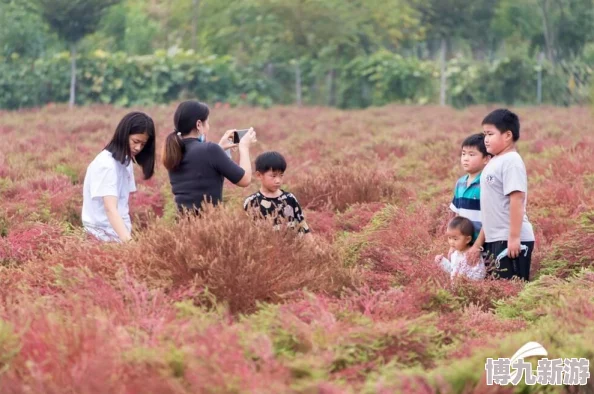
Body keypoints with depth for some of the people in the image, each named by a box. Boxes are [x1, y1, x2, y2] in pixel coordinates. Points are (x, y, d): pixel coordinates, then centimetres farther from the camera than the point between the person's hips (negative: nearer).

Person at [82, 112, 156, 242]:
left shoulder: (125, 161, 10)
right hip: (104, 235, -7)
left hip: (120, 232, 7)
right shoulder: (106, 164, -15)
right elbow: (110, 209, -25)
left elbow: (122, 204, 9)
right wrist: (128, 241, -37)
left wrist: (128, 235, -3)